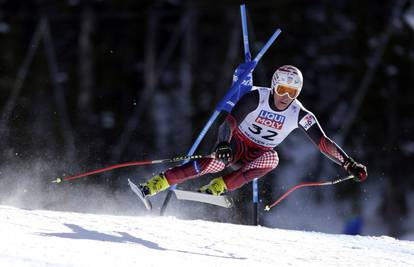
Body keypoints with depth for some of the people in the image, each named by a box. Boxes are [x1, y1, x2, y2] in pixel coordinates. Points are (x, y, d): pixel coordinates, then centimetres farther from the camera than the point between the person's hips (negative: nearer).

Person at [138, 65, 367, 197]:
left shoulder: (300, 115, -14)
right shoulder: (256, 97, -21)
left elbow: (323, 143, -15)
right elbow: (230, 121, -31)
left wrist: (349, 163, -25)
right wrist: (223, 145, -50)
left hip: (259, 156, 3)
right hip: (235, 144, -3)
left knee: (271, 159, -33)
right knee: (216, 162, -34)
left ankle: (218, 187, -29)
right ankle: (156, 184, -29)